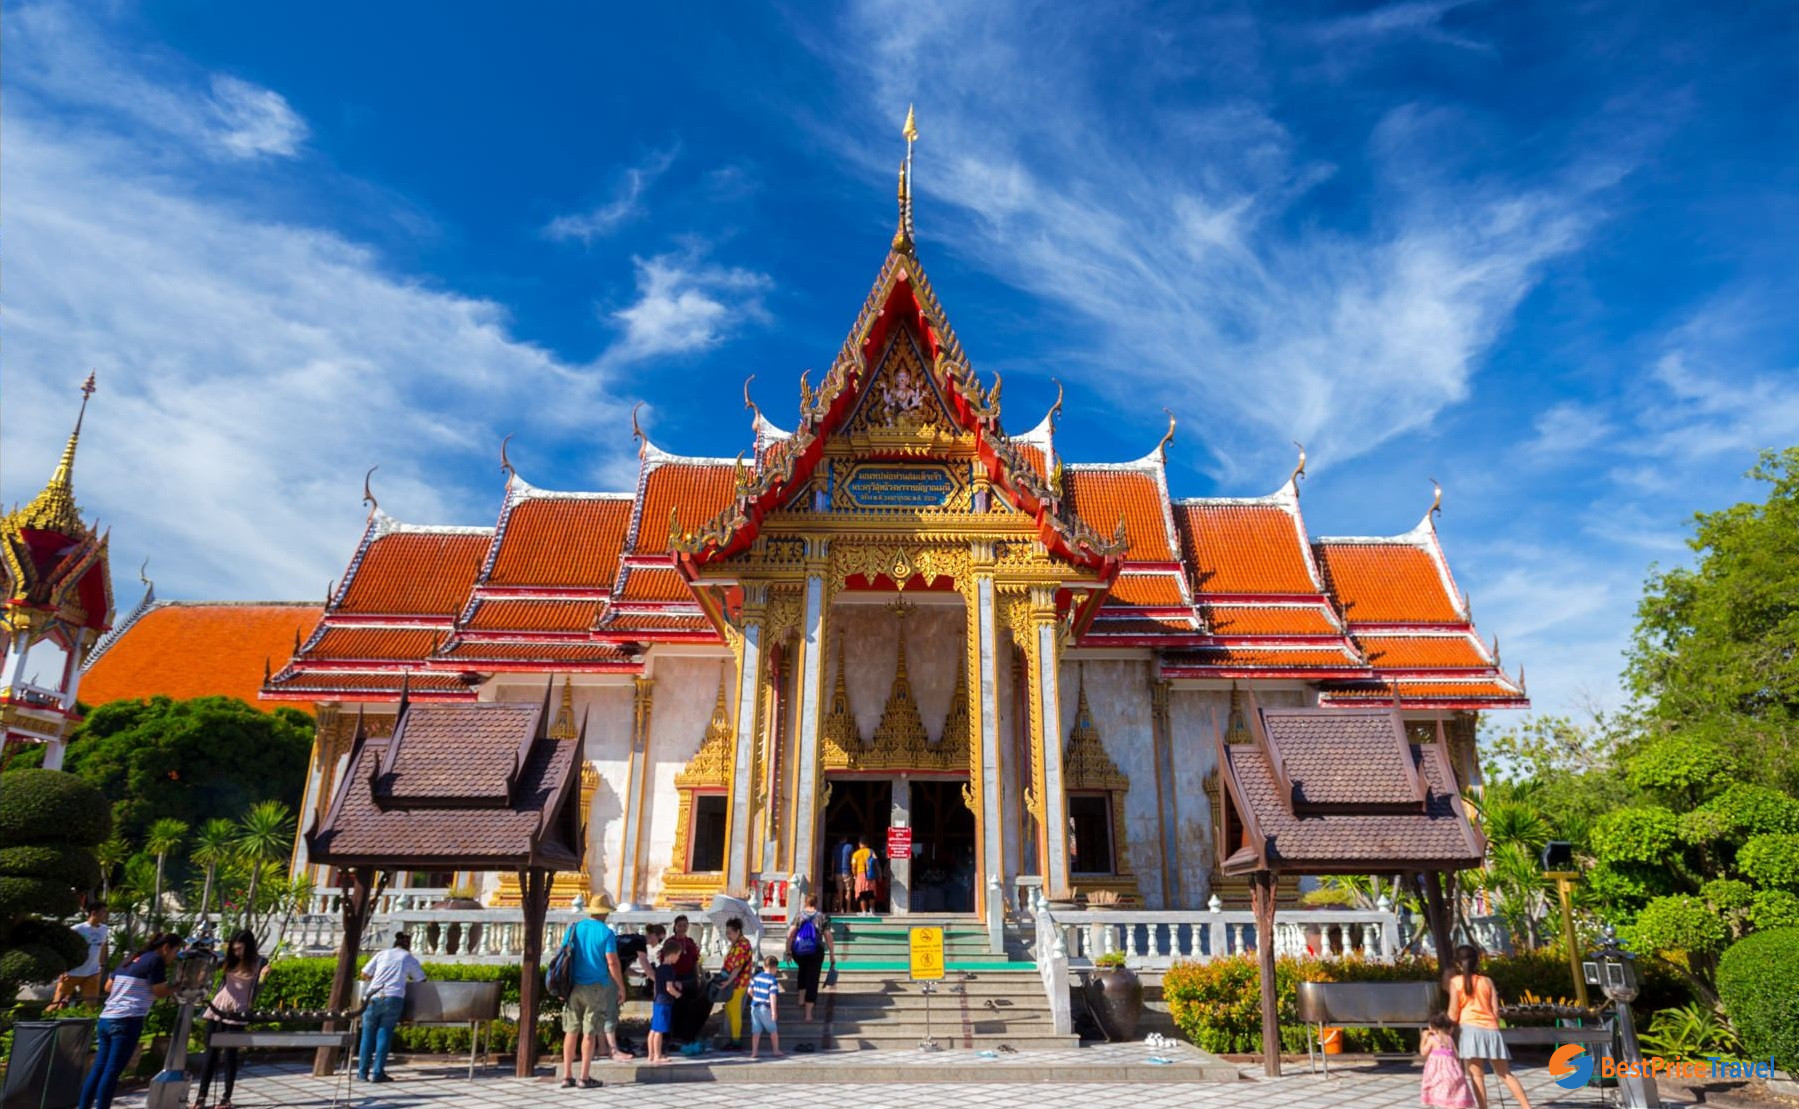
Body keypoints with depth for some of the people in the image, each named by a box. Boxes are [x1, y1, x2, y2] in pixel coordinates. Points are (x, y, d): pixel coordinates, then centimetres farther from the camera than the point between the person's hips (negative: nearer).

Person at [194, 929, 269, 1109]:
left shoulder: (259, 963, -4)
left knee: (230, 1054, 0)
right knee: (211, 1052, 6)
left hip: (237, 1013, -4)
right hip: (218, 1006, 4)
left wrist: (263, 976, -25)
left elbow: (255, 991, -6)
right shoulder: (231, 959, 5)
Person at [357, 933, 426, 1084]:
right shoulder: (409, 958, 18)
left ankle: (363, 1072, 13)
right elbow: (421, 980, 22)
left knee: (368, 1034, 11)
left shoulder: (382, 954, 20)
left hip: (373, 997, 1)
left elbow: (364, 975, 20)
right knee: (384, 1034, 5)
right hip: (393, 998, -1)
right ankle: (378, 1073, 2)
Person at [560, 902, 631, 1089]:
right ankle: (585, 1078, 5)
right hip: (595, 988, -3)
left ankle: (567, 1076, 13)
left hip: (573, 987, 4)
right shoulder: (606, 932, -7)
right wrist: (622, 987, -3)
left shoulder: (573, 928, 5)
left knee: (571, 1031, 10)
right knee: (589, 1033, 2)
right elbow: (612, 962, -12)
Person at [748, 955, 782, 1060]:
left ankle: (754, 1052, 10)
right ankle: (776, 1050, 23)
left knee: (756, 1031, 11)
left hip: (754, 1007, 5)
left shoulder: (757, 976, 6)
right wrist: (773, 1011, -19)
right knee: (773, 1030, 13)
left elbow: (750, 991, 11)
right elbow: (772, 996, -19)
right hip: (765, 1008, -5)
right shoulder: (773, 980, -13)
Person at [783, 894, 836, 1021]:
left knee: (803, 969, 33)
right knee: (812, 979, 6)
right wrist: (832, 956, 6)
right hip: (815, 952, -2)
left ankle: (801, 997, 31)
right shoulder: (823, 918, 1)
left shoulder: (799, 916, 3)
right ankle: (808, 1013, 3)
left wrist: (788, 952, 4)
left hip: (798, 952, 2)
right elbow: (828, 938, -2)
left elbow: (789, 935, -4)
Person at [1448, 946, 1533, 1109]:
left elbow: (1453, 1014, -2)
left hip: (1471, 1029, -4)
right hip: (1491, 1030, 4)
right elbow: (1496, 1011, 9)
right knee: (1505, 1074, 15)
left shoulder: (1455, 982, 4)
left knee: (1476, 1075, -4)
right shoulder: (1487, 981, 13)